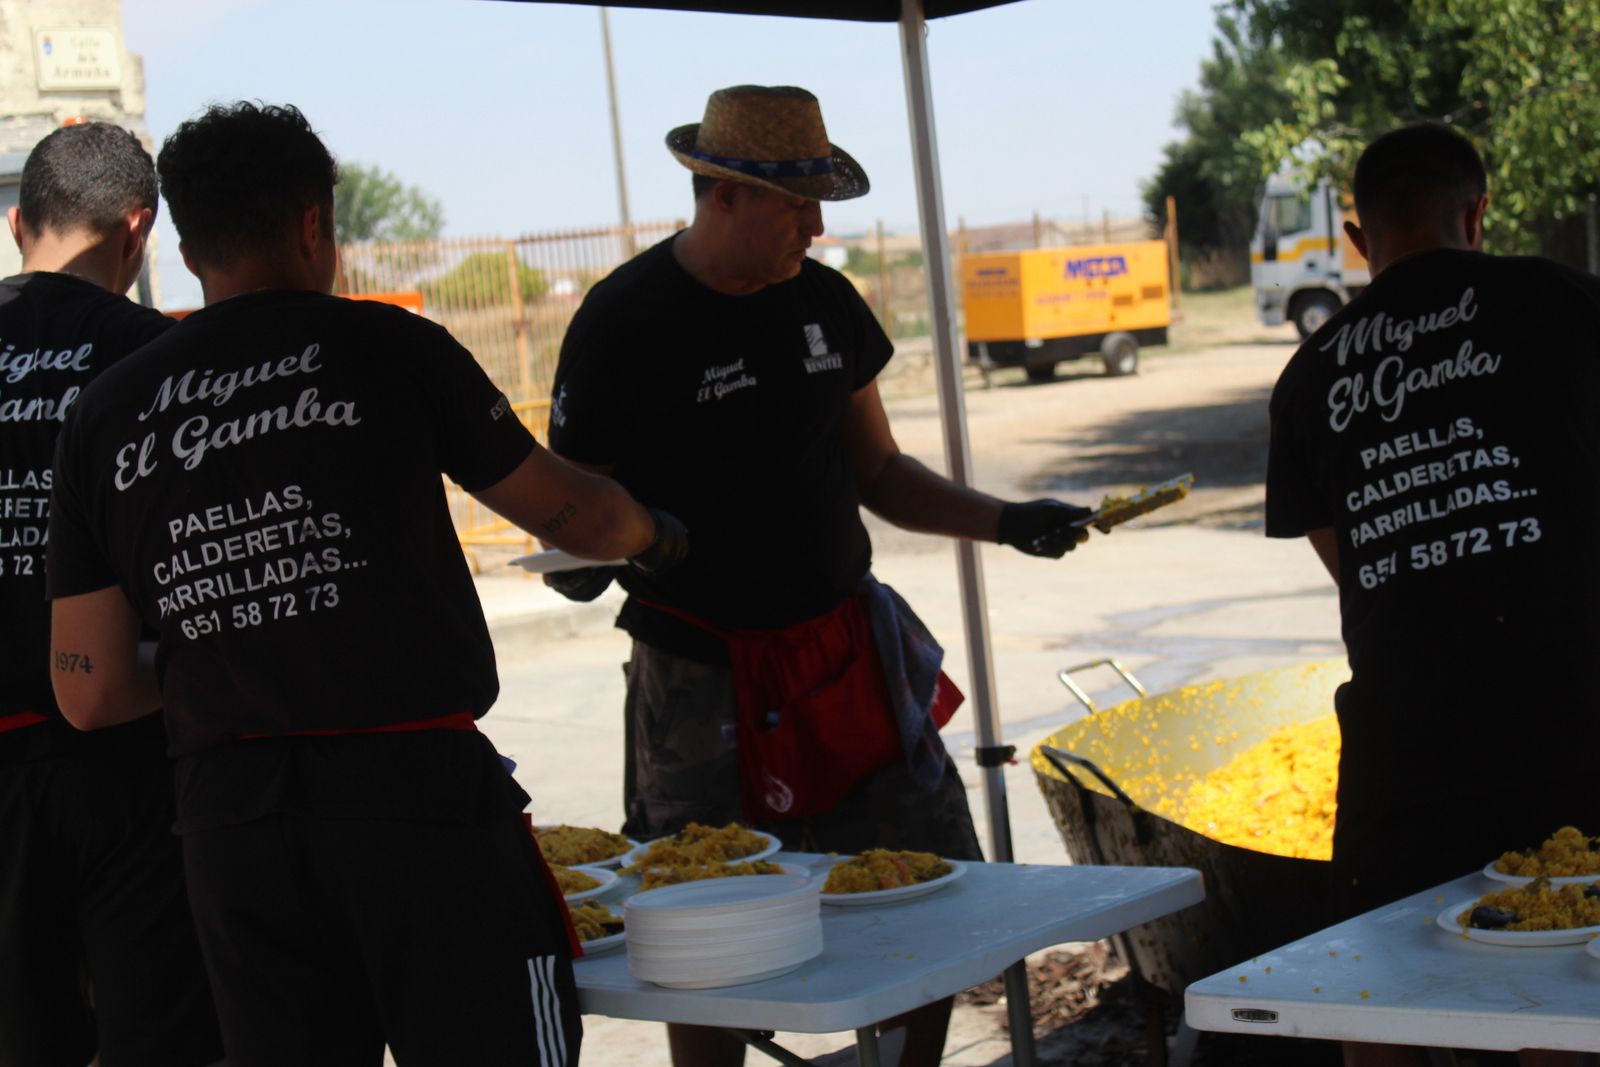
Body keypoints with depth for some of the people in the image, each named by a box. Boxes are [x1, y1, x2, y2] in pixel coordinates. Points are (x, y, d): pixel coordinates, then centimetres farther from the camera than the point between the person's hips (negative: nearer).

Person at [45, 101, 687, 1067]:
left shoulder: (106, 415, 8)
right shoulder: (388, 348, -2)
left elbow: (92, 694, 6)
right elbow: (570, 514, 10)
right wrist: (657, 536, 31)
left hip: (227, 814, 4)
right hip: (417, 789, -4)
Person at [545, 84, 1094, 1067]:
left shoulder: (825, 302, 7)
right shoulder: (623, 324, -10)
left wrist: (1005, 522, 3)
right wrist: (588, 560, -28)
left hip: (849, 656, 5)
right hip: (704, 680, -5)